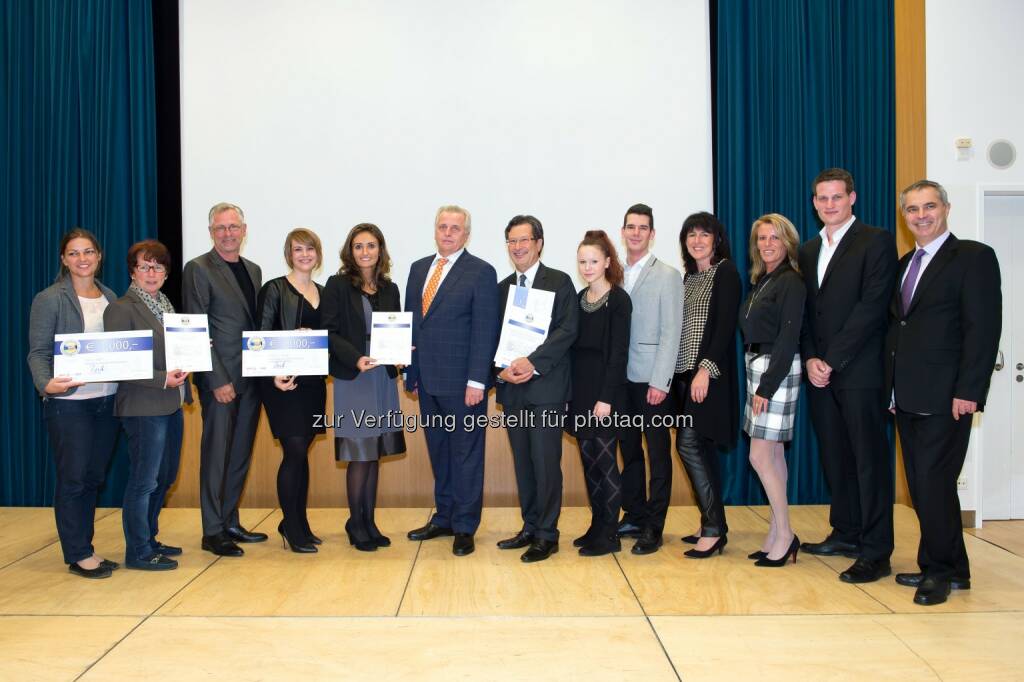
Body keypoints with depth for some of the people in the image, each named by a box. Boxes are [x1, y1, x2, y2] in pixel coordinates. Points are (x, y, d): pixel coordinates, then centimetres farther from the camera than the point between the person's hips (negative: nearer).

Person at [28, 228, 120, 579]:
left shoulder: (109, 297, 12)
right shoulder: (50, 299, -5)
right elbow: (38, 352, -8)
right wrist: (46, 383, -27)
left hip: (107, 400, 5)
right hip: (68, 402, -5)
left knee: (94, 478, 12)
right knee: (73, 478, 2)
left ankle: (85, 548, 24)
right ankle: (78, 555, 13)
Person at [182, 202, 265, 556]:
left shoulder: (253, 270, 14)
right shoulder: (198, 269, -6)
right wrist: (218, 380, -16)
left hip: (250, 378, 7)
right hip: (220, 379, -6)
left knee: (240, 455, 12)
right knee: (216, 455, 1)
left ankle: (230, 522, 24)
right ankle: (213, 531, 11)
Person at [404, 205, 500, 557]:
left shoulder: (481, 272, -6)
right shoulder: (419, 268, 12)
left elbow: (485, 330, -11)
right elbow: (410, 321, 14)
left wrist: (476, 381, -16)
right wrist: (411, 371, 10)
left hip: (462, 382, -6)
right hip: (427, 380, 6)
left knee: (466, 453, 4)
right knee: (438, 452, 16)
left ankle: (465, 527, 15)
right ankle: (443, 517, 28)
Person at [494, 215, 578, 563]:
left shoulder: (559, 282, -1)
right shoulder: (502, 287, 15)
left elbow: (567, 331, -10)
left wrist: (532, 362, -19)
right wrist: (503, 370, -6)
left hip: (546, 385, -5)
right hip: (512, 388, 5)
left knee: (546, 462, -3)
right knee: (523, 462, 11)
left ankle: (547, 535, 8)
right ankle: (530, 528, 22)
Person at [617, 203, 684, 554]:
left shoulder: (667, 275, -2)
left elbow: (671, 332, -8)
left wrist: (659, 382, -14)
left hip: (652, 380, -5)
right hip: (622, 378, 5)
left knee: (658, 453, 2)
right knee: (629, 450, 12)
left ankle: (653, 527, 10)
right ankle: (634, 516, 25)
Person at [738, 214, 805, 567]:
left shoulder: (791, 282, -11)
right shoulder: (761, 281, 14)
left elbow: (788, 338, -16)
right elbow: (752, 331, 11)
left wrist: (767, 386, -17)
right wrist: (758, 383, 5)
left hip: (777, 370, -9)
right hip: (757, 367, 9)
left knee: (760, 456, -7)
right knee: (773, 454, 11)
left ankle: (784, 535, 5)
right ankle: (777, 535, 18)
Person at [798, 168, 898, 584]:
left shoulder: (876, 242, -4)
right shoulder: (809, 251, 17)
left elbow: (871, 307, -13)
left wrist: (831, 360, -14)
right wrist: (810, 359, -1)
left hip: (858, 371, -6)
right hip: (819, 372, 6)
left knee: (869, 459, -2)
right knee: (834, 457, 12)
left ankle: (876, 551, 4)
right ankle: (846, 534, 25)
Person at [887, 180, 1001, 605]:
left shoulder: (974, 257, -4)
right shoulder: (904, 265, 18)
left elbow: (984, 328, -12)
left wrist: (968, 392, -18)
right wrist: (892, 387, 11)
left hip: (945, 398, -7)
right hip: (907, 397, 7)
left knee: (934, 484, -5)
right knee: (921, 487, 11)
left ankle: (940, 570, 12)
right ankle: (951, 568, 24)